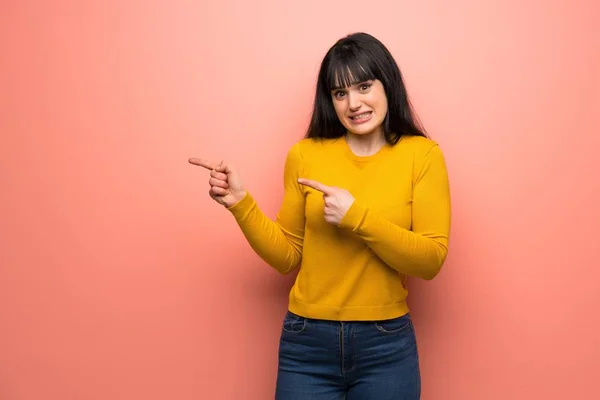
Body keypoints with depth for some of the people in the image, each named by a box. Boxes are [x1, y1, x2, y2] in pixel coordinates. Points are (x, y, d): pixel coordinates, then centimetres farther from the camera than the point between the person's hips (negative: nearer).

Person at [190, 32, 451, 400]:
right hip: (306, 343, 1)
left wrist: (357, 217, -19)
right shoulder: (305, 155, 0)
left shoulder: (421, 154, -5)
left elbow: (431, 260, -10)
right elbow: (288, 257, 5)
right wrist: (241, 203, -7)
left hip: (386, 346, -1)